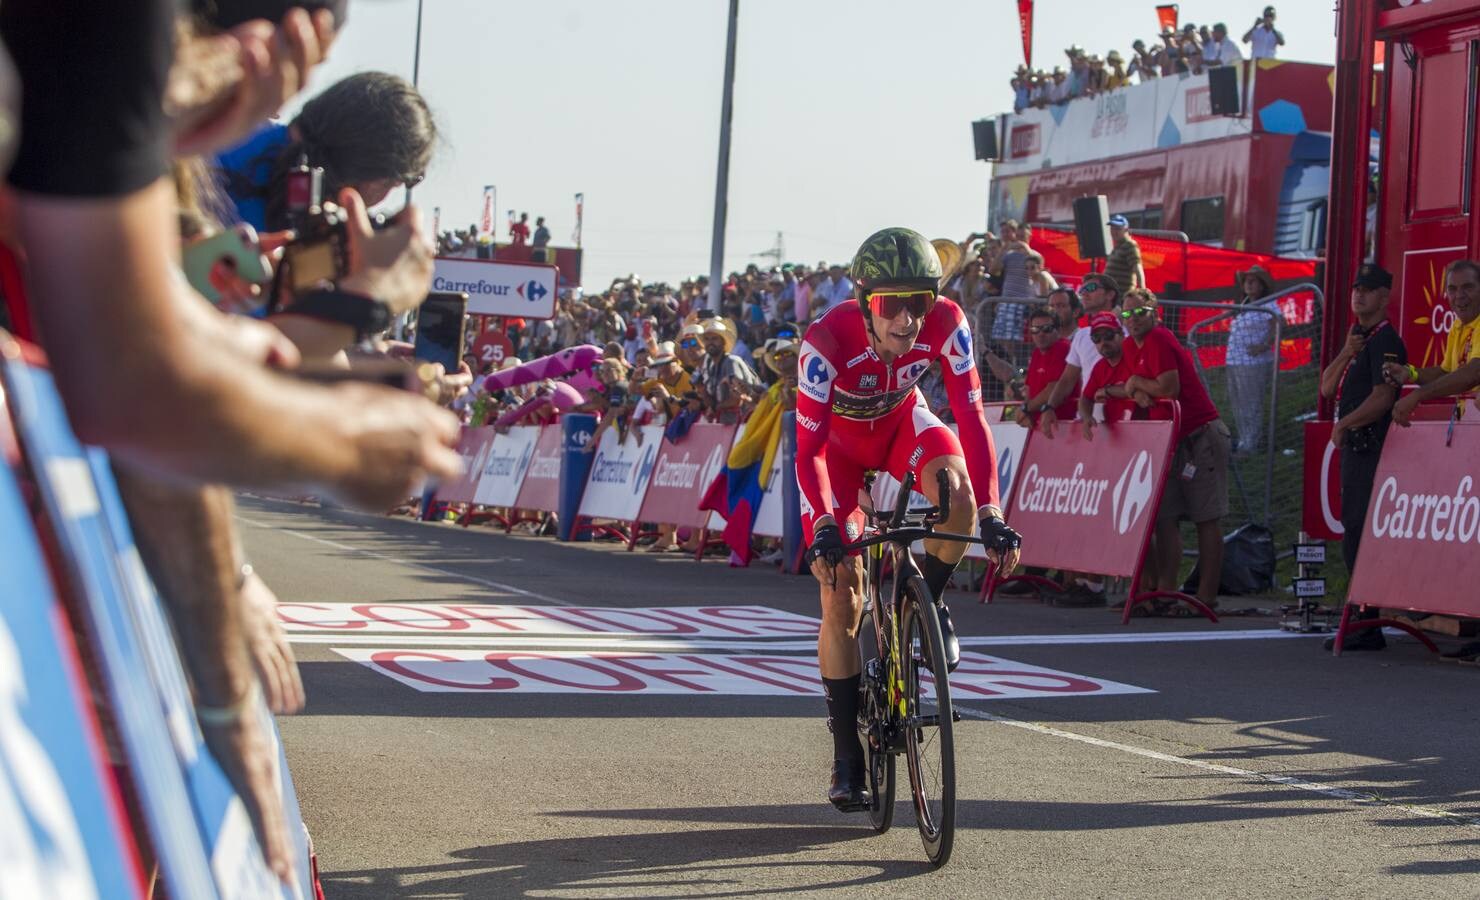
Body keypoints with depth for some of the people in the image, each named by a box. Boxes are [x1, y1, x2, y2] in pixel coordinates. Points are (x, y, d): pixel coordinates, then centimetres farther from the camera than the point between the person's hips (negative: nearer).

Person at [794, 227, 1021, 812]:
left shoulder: (946, 325, -30)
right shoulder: (828, 340, -37)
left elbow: (971, 418, -29)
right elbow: (808, 451, -35)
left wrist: (991, 515, -38)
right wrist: (822, 530, -48)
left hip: (901, 423, 2)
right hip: (839, 440, -2)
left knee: (956, 490, -34)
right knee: (840, 595, -8)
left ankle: (930, 604, -5)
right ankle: (846, 752, 4)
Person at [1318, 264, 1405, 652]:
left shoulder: (1385, 340, -10)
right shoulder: (1358, 337, 20)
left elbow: (1382, 397, -19)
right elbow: (1327, 388, 13)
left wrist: (1344, 425, -13)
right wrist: (1346, 353, -3)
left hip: (1374, 450, -10)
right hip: (1354, 449, 10)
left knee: (1361, 540, -13)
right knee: (1353, 539, 11)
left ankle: (1367, 626, -13)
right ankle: (1362, 621, 17)